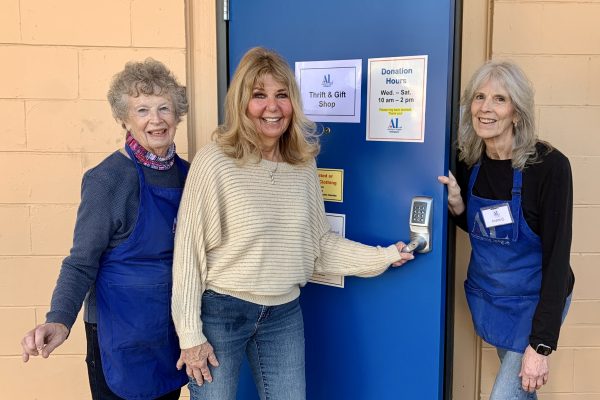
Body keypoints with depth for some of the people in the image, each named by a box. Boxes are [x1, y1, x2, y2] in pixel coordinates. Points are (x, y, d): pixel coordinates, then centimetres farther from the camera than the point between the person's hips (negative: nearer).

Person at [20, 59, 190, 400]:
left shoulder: (186, 172, 1)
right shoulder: (107, 180, -16)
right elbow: (82, 263, -15)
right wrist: (59, 321, -30)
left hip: (174, 328, 6)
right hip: (121, 332, -6)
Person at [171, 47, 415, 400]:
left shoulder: (304, 163, -1)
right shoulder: (214, 161, -16)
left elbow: (320, 241, 5)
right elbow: (189, 250, -12)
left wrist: (383, 256, -3)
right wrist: (191, 335, -11)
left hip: (285, 314, 4)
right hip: (220, 310, -4)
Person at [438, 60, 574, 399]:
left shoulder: (549, 165, -23)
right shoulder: (469, 163, -7)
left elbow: (557, 254, -21)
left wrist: (542, 344, -22)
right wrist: (456, 206, -15)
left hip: (535, 301, -5)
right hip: (486, 295, 5)